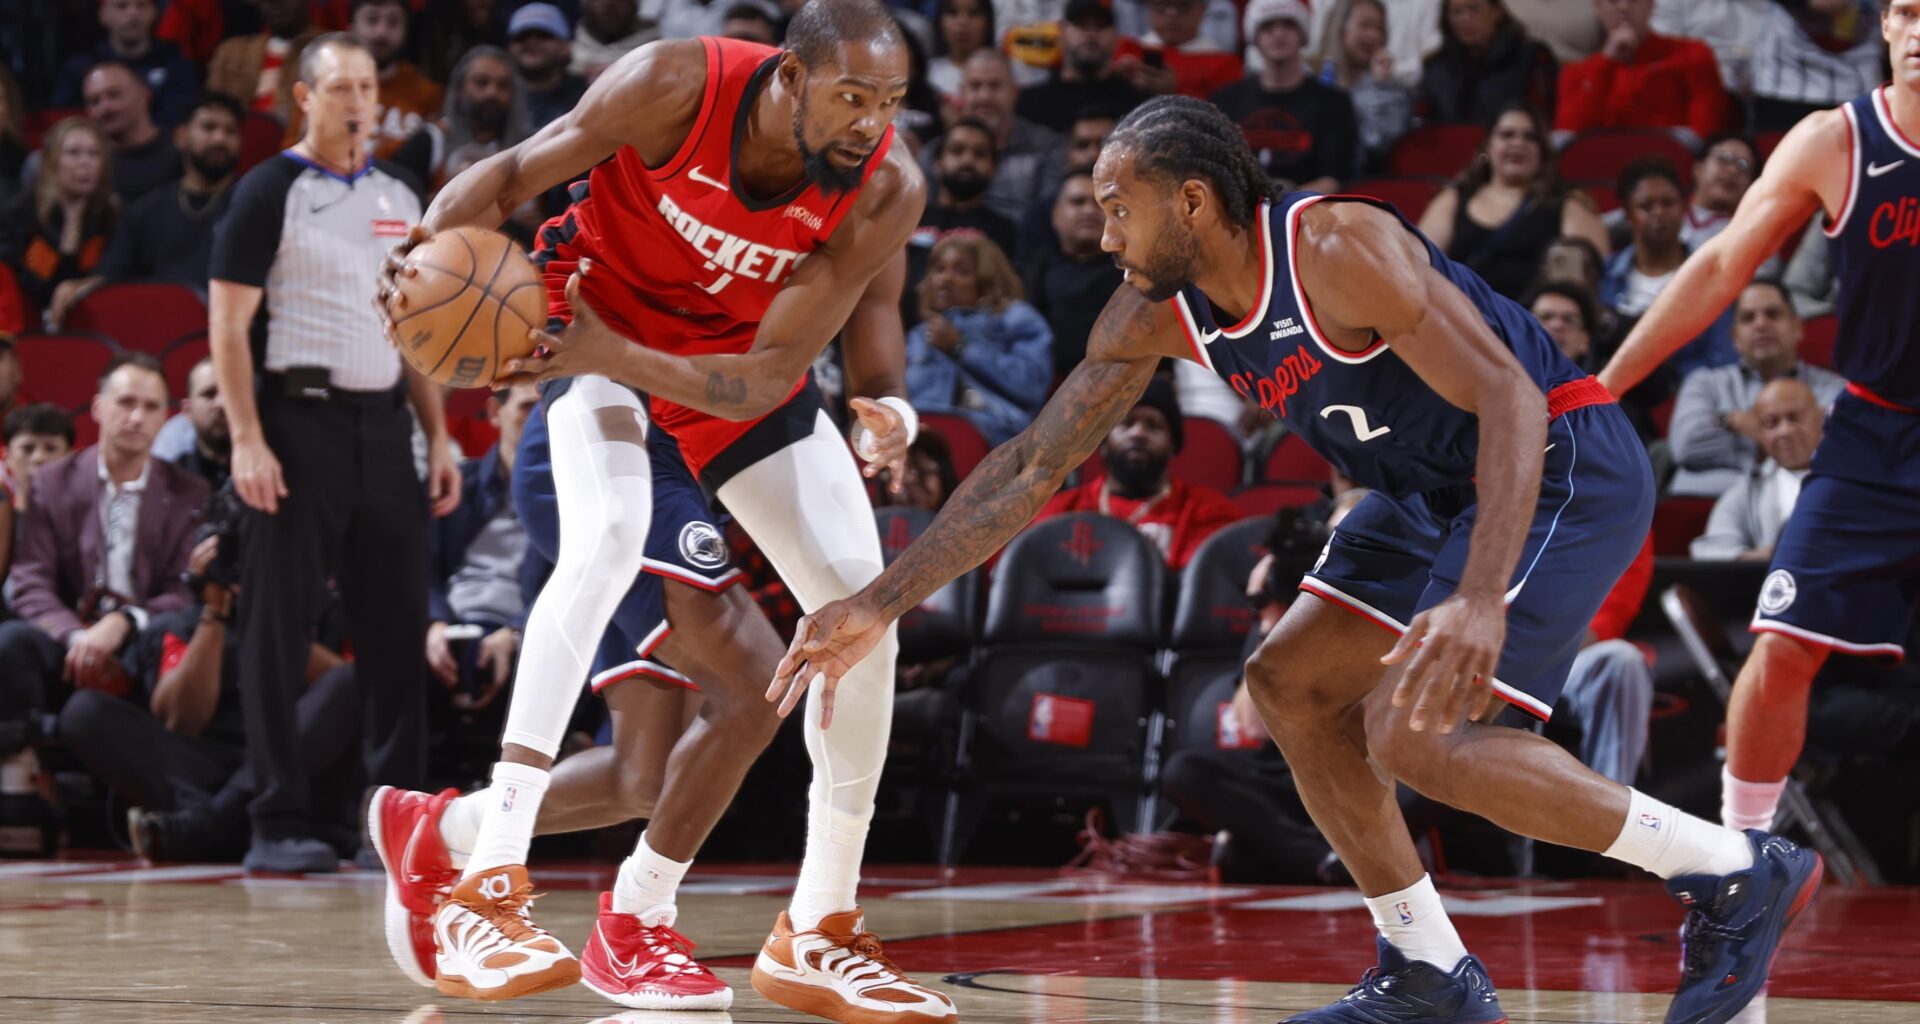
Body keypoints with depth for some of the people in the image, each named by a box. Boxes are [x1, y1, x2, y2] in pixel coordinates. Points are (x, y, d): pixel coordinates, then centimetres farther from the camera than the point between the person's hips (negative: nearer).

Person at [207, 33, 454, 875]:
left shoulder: (399, 198, 15)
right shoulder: (271, 192, -3)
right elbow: (228, 322, -8)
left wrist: (438, 437, 11)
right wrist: (247, 440, -17)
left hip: (382, 424, 6)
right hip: (300, 421, -6)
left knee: (398, 626, 6)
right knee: (279, 631, -3)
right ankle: (278, 827, 1)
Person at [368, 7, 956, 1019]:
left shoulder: (886, 193, -25)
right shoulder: (677, 88, -32)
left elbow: (768, 379, -27)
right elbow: (513, 174, -18)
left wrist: (619, 359, -42)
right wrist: (429, 250, -39)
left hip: (739, 358, 4)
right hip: (599, 313, -4)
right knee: (608, 535, -31)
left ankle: (816, 935, 10)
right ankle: (484, 889, -35)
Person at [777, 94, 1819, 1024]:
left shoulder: (1339, 248, -27)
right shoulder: (1157, 313, -2)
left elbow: (1508, 399, -32)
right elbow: (1031, 466, 4)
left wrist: (1480, 601, -45)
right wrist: (881, 604, -1)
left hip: (1559, 462, -9)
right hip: (1437, 487, 9)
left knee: (1414, 730, -19)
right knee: (1290, 683, 6)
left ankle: (1738, 874, -10)